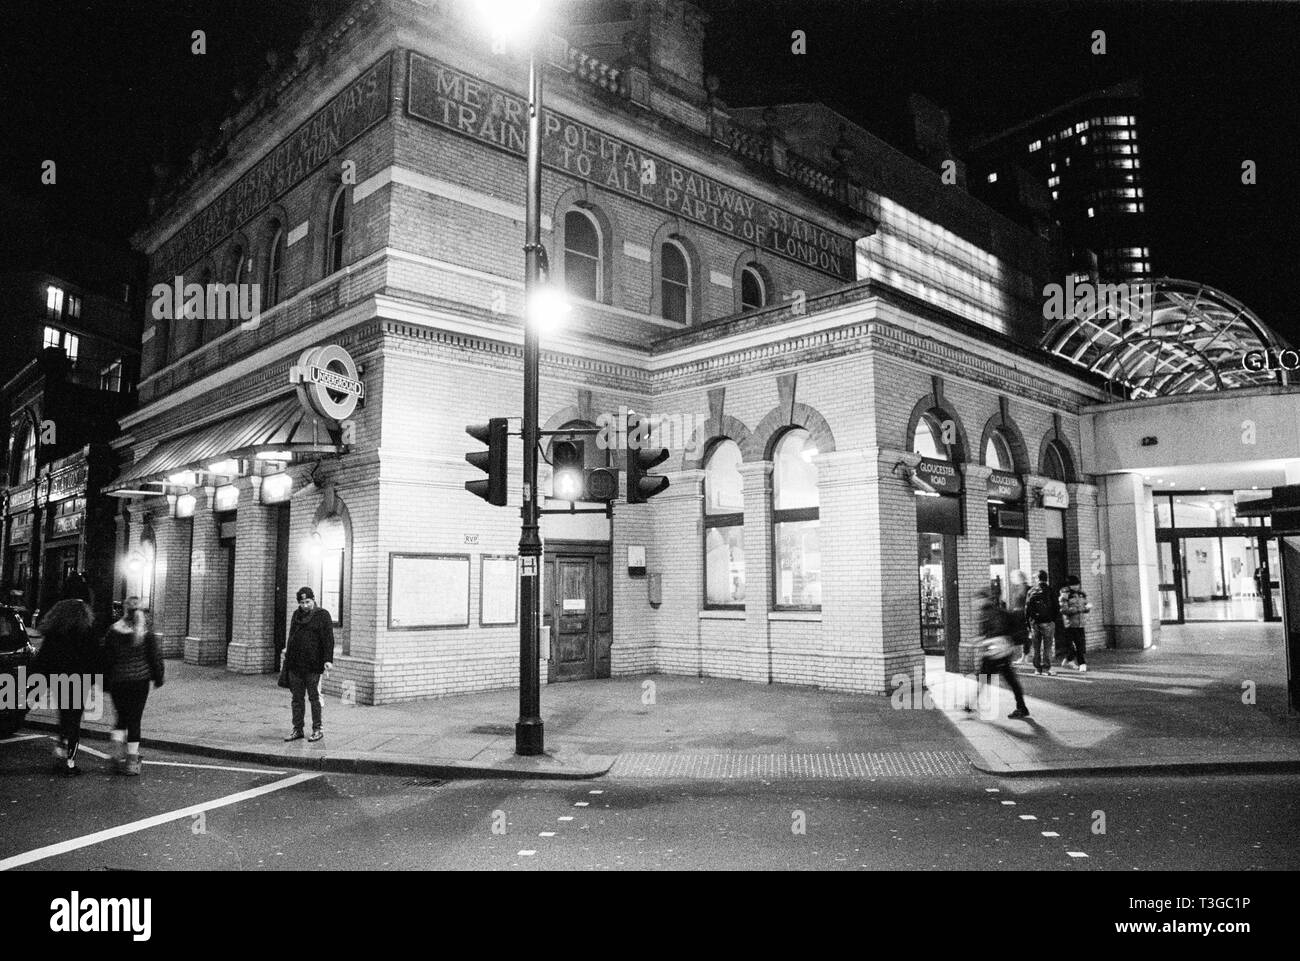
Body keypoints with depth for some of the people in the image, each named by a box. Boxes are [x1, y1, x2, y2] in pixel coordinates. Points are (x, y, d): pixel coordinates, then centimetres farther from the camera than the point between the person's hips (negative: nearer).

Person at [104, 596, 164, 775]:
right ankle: (132, 761, 5)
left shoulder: (113, 632, -3)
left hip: (117, 681, 2)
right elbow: (155, 658, -3)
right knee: (134, 720, 3)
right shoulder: (147, 635, -7)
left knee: (122, 717, 19)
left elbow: (106, 658, 2)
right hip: (140, 680, -2)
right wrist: (158, 678, 10)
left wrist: (105, 680, 11)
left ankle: (118, 752, 5)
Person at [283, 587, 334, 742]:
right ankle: (297, 729, 17)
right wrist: (288, 656, 20)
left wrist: (328, 660, -17)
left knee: (314, 697, 0)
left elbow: (328, 639, -10)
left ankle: (317, 729, 8)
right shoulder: (296, 615, 14)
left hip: (313, 665, -6)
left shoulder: (322, 615, -4)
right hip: (295, 665, 6)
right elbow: (291, 638, 22)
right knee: (297, 698, 9)